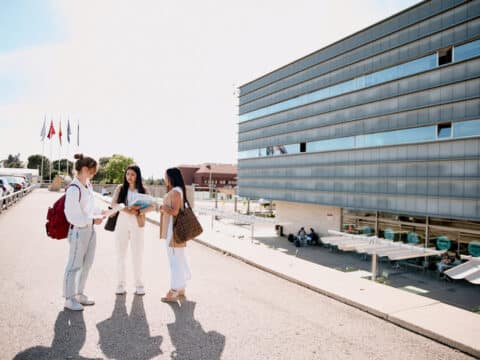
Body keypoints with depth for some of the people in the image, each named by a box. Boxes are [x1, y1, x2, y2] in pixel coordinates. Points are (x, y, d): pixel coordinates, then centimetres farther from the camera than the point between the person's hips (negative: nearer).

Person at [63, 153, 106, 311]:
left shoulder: (88, 185, 6)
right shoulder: (74, 189, -21)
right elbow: (72, 216, -20)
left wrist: (102, 212, 4)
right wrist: (93, 221, -19)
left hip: (90, 229, 9)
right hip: (78, 230, -9)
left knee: (87, 263, 18)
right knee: (75, 264, 5)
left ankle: (79, 294, 34)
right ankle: (69, 299, 22)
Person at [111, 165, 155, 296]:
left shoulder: (143, 190, 3)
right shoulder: (120, 188, 5)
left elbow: (152, 206, -6)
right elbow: (113, 203, -8)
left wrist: (139, 212, -23)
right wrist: (127, 210, -24)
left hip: (137, 224, -1)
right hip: (121, 223, 1)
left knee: (137, 255, 2)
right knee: (121, 254, 6)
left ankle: (139, 285, 12)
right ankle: (121, 284, 16)